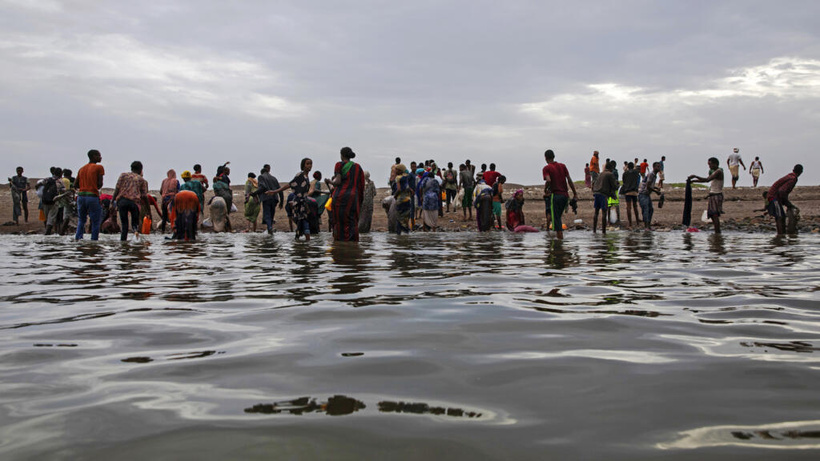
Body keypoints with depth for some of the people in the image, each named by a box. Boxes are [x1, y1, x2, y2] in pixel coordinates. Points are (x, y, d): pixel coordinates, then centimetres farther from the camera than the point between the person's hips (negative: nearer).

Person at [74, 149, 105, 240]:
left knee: (81, 220, 17)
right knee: (95, 222, 1)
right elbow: (100, 184, -8)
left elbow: (76, 185, 14)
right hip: (93, 196, -6)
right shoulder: (99, 167, -3)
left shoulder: (82, 168, 16)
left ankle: (77, 238, 6)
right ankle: (94, 240, -3)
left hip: (81, 195, 6)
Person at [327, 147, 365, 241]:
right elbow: (362, 186, 10)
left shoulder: (340, 165, 0)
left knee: (339, 222, 2)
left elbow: (338, 182, -10)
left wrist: (329, 181, 10)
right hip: (353, 197, 3)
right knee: (352, 222, 6)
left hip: (340, 196, -3)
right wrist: (360, 201, 16)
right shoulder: (358, 167, 13)